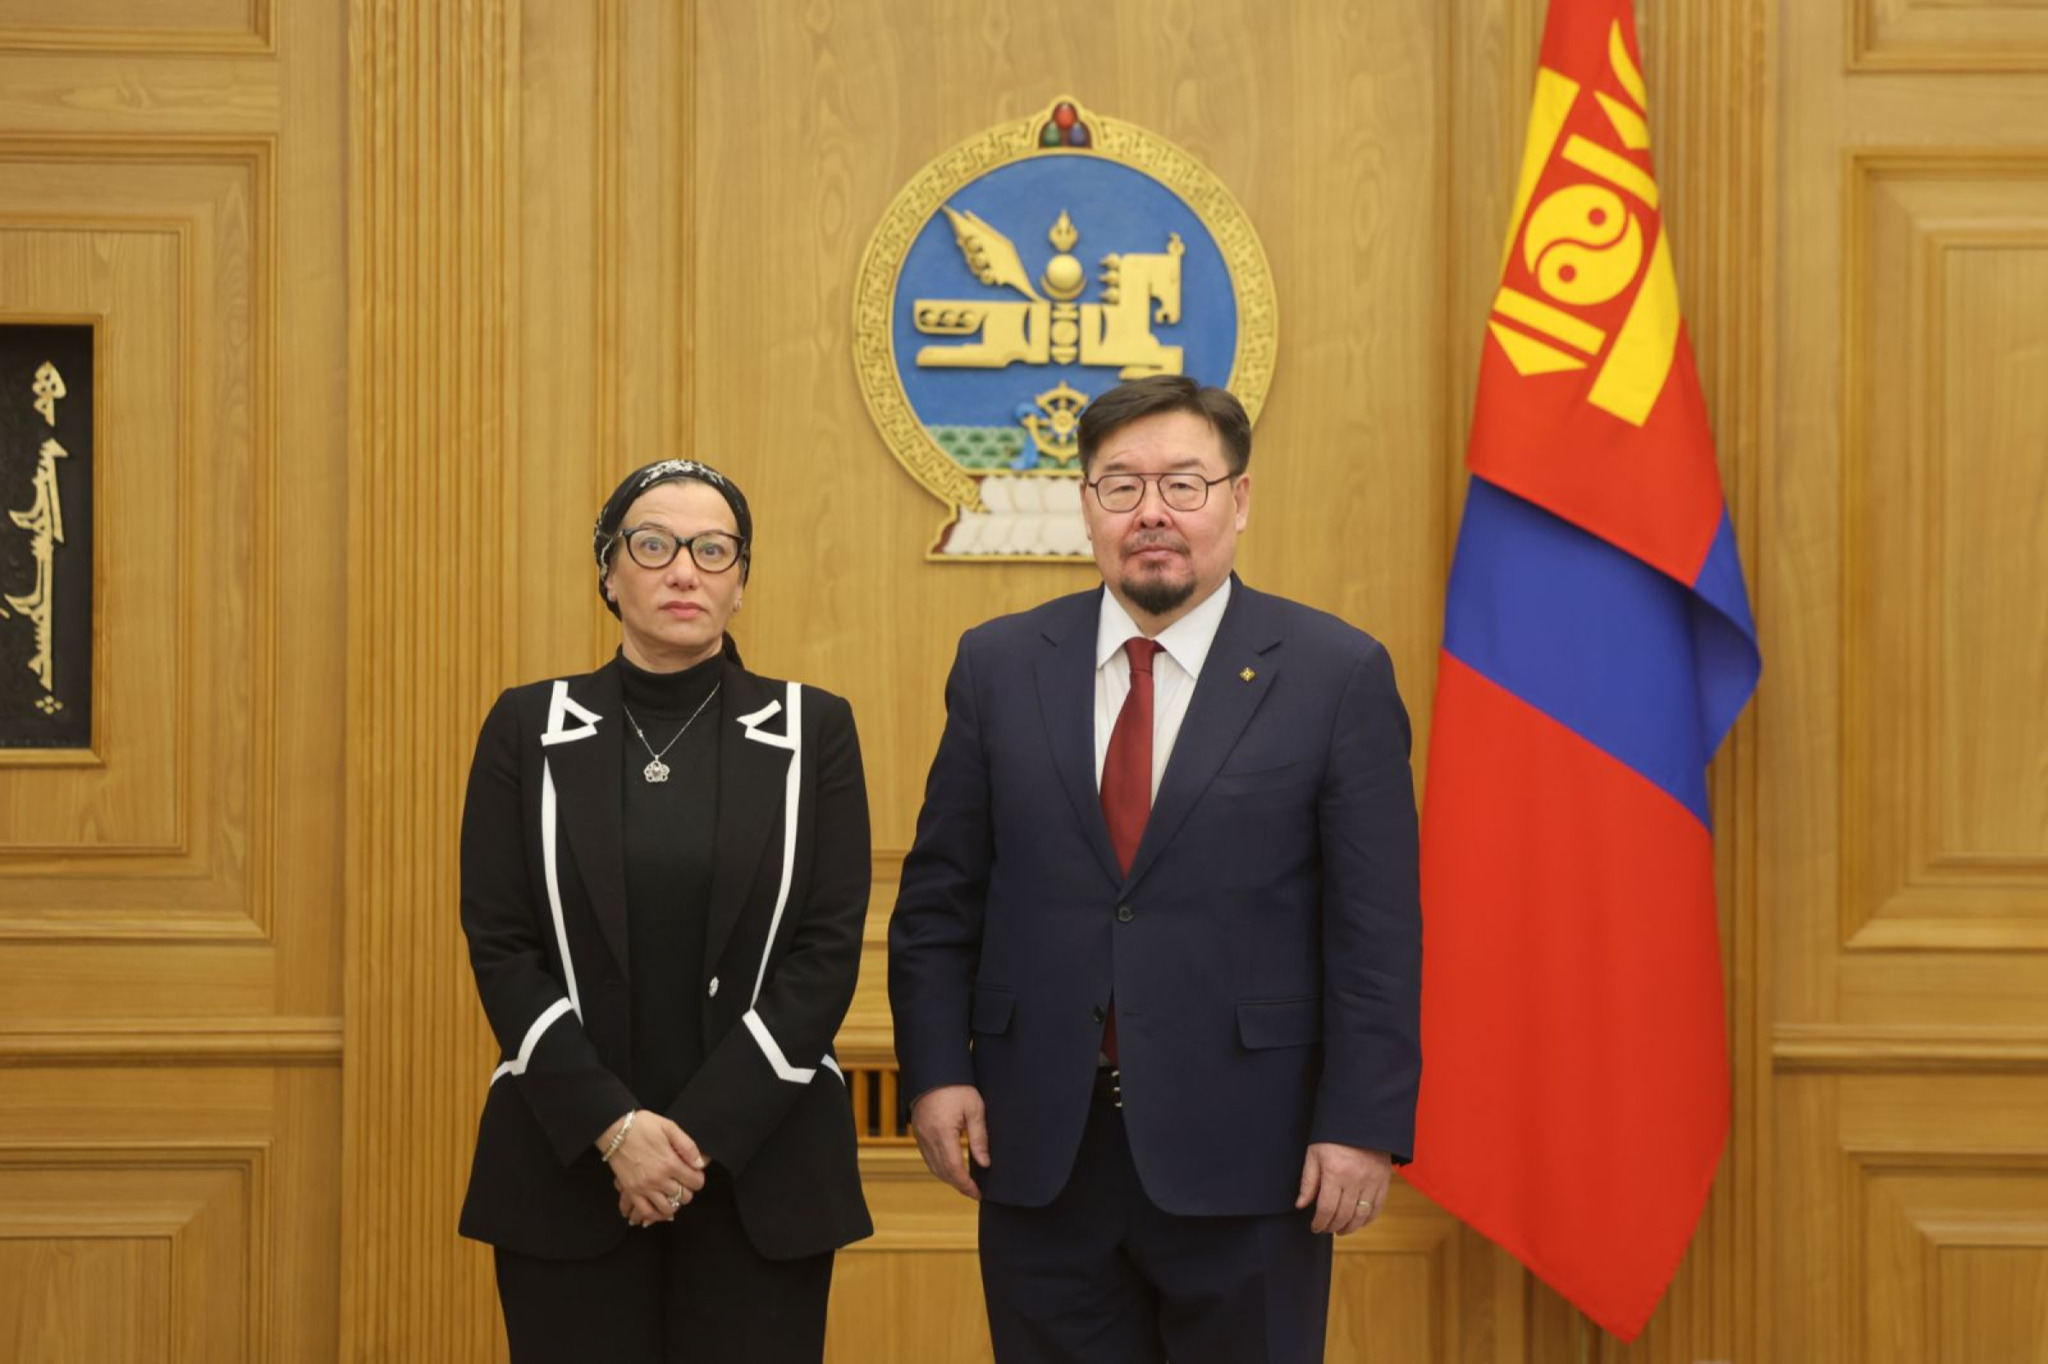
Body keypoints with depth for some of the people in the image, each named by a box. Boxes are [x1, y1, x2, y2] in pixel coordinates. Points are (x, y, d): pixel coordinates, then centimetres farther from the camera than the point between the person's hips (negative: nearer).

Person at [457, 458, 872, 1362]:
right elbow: (500, 944, -1)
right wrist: (612, 1125, -13)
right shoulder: (530, 729, 4)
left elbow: (829, 949, -3)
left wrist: (703, 1133, -11)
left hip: (759, 1163, 0)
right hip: (569, 1160, 0)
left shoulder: (811, 731, 3)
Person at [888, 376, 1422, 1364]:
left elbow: (1376, 929, -4)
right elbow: (940, 899, 8)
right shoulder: (1000, 665, 6)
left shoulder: (1337, 674, -2)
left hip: (1243, 1156, -2)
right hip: (1039, 1151, 2)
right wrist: (937, 1068, -1)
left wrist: (1365, 1123, -9)